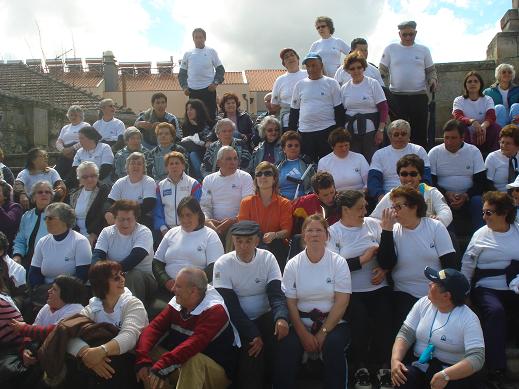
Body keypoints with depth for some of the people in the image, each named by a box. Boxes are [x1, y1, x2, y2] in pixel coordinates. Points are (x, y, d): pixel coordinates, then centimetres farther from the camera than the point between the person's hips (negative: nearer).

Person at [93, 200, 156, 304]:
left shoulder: (144, 232, -6)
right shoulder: (107, 232, 6)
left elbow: (134, 259, -20)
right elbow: (97, 256, -6)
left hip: (143, 277, -2)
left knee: (134, 275, -36)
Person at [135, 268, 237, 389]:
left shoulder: (214, 311, -23)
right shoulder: (177, 303, -2)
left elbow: (195, 344, -37)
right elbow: (154, 328, -11)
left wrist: (161, 367, -45)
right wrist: (142, 361, -26)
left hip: (218, 373, -6)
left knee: (193, 359, -35)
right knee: (150, 352, -8)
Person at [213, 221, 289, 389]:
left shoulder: (268, 258, -3)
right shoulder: (223, 264, -9)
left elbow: (276, 293, -10)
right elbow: (231, 305, -13)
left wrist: (281, 317, -33)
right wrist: (252, 334, -23)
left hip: (264, 317, 3)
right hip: (236, 321, -2)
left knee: (278, 339, -23)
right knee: (251, 348, -28)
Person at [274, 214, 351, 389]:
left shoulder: (339, 263, -1)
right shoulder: (293, 265, 3)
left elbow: (341, 302, -7)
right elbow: (290, 303, -2)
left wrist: (323, 333, -14)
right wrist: (304, 334, -13)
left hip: (332, 322, -1)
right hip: (301, 322, 1)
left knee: (333, 345, -31)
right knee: (286, 347, -27)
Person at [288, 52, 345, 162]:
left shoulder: (331, 83, 4)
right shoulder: (300, 84, 12)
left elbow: (339, 109, 3)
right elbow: (294, 110, 14)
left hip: (327, 131, -2)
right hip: (304, 132, 3)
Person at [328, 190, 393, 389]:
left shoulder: (373, 224, 11)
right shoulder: (333, 232, 1)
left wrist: (384, 268, -6)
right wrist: (363, 259, -9)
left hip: (379, 288, 3)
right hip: (350, 292, -2)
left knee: (384, 320, -24)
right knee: (360, 321, -27)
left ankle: (382, 365, -1)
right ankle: (360, 367, -2)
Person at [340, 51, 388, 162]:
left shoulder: (373, 84, -1)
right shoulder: (344, 88, 9)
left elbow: (383, 108, -4)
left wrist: (380, 130, -11)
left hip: (370, 131, -3)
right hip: (351, 132, 3)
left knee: (371, 160, -1)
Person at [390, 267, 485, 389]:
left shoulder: (469, 319, -13)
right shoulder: (423, 303, 1)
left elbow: (477, 358, -21)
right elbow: (405, 334, 1)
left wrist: (445, 375, -35)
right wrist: (395, 360, -17)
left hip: (453, 372, -3)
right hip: (419, 367, 3)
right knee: (403, 379, -28)